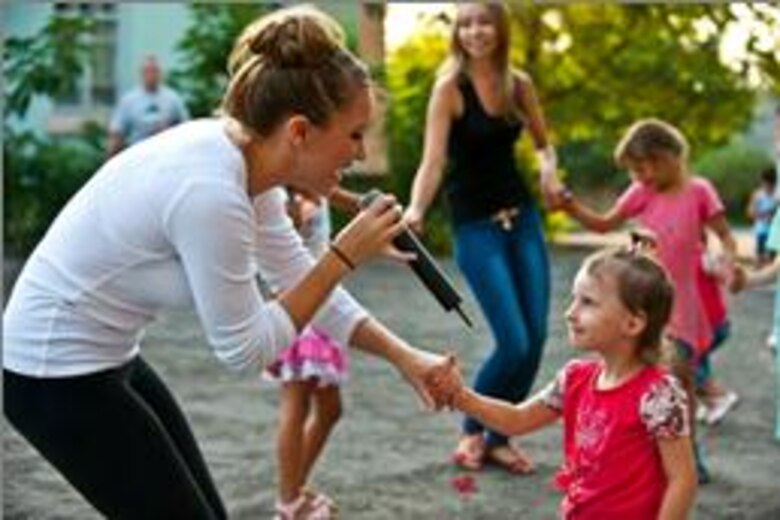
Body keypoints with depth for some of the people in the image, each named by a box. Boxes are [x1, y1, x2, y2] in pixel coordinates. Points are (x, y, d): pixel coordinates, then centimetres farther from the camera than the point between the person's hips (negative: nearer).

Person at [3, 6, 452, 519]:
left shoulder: (244, 162, -2)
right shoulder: (210, 191, -30)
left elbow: (303, 283, 8)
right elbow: (245, 347, -20)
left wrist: (403, 355, 3)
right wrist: (346, 255, -18)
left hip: (103, 355, 9)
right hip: (56, 372, -9)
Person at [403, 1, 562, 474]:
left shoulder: (520, 84, 3)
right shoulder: (450, 87, -11)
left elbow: (543, 144, 17)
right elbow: (434, 160, -21)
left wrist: (549, 167, -6)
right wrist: (416, 212, -38)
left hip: (522, 217, 5)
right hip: (476, 225, -5)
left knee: (536, 338, 2)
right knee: (514, 343, -10)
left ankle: (499, 437, 20)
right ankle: (473, 430, 16)